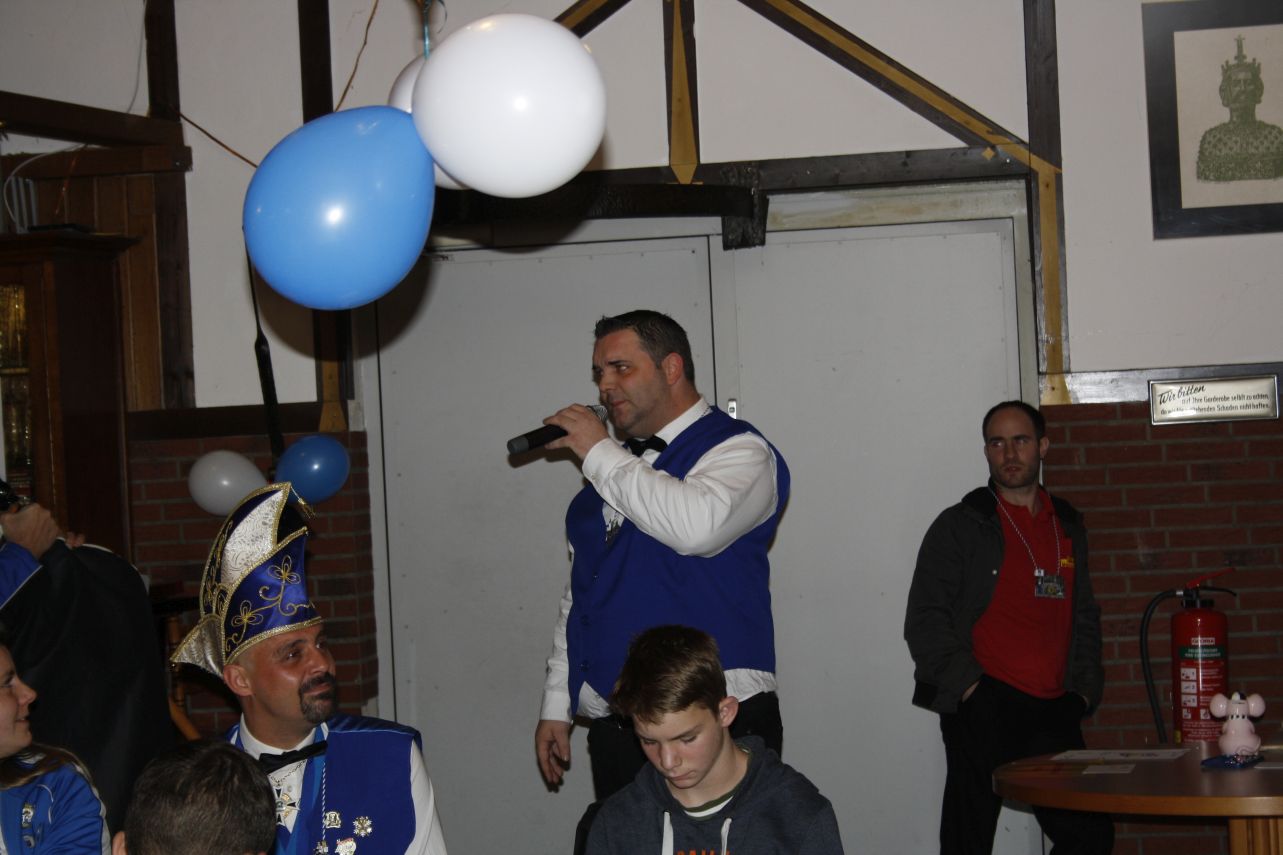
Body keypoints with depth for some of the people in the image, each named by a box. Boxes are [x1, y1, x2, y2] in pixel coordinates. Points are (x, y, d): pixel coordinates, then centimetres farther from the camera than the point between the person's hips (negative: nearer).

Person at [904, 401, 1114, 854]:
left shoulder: (1068, 527, 19)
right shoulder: (960, 526, 4)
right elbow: (924, 621, -1)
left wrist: (1084, 690, 11)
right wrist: (969, 685, -11)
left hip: (1053, 711, 5)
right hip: (984, 709, -5)